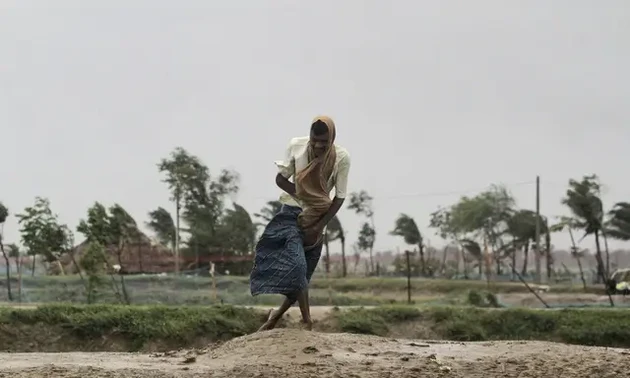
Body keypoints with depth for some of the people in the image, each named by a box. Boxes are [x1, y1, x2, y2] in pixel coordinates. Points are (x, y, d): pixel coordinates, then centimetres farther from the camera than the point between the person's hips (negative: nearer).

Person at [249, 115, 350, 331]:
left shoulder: (341, 158, -14)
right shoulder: (296, 146, -11)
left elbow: (340, 197, -8)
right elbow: (280, 178, -1)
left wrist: (319, 226, -14)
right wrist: (302, 196, -17)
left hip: (317, 218, 1)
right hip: (292, 213, -1)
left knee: (301, 272, 4)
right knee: (295, 265, -22)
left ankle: (276, 317, 23)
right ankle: (307, 322, -19)